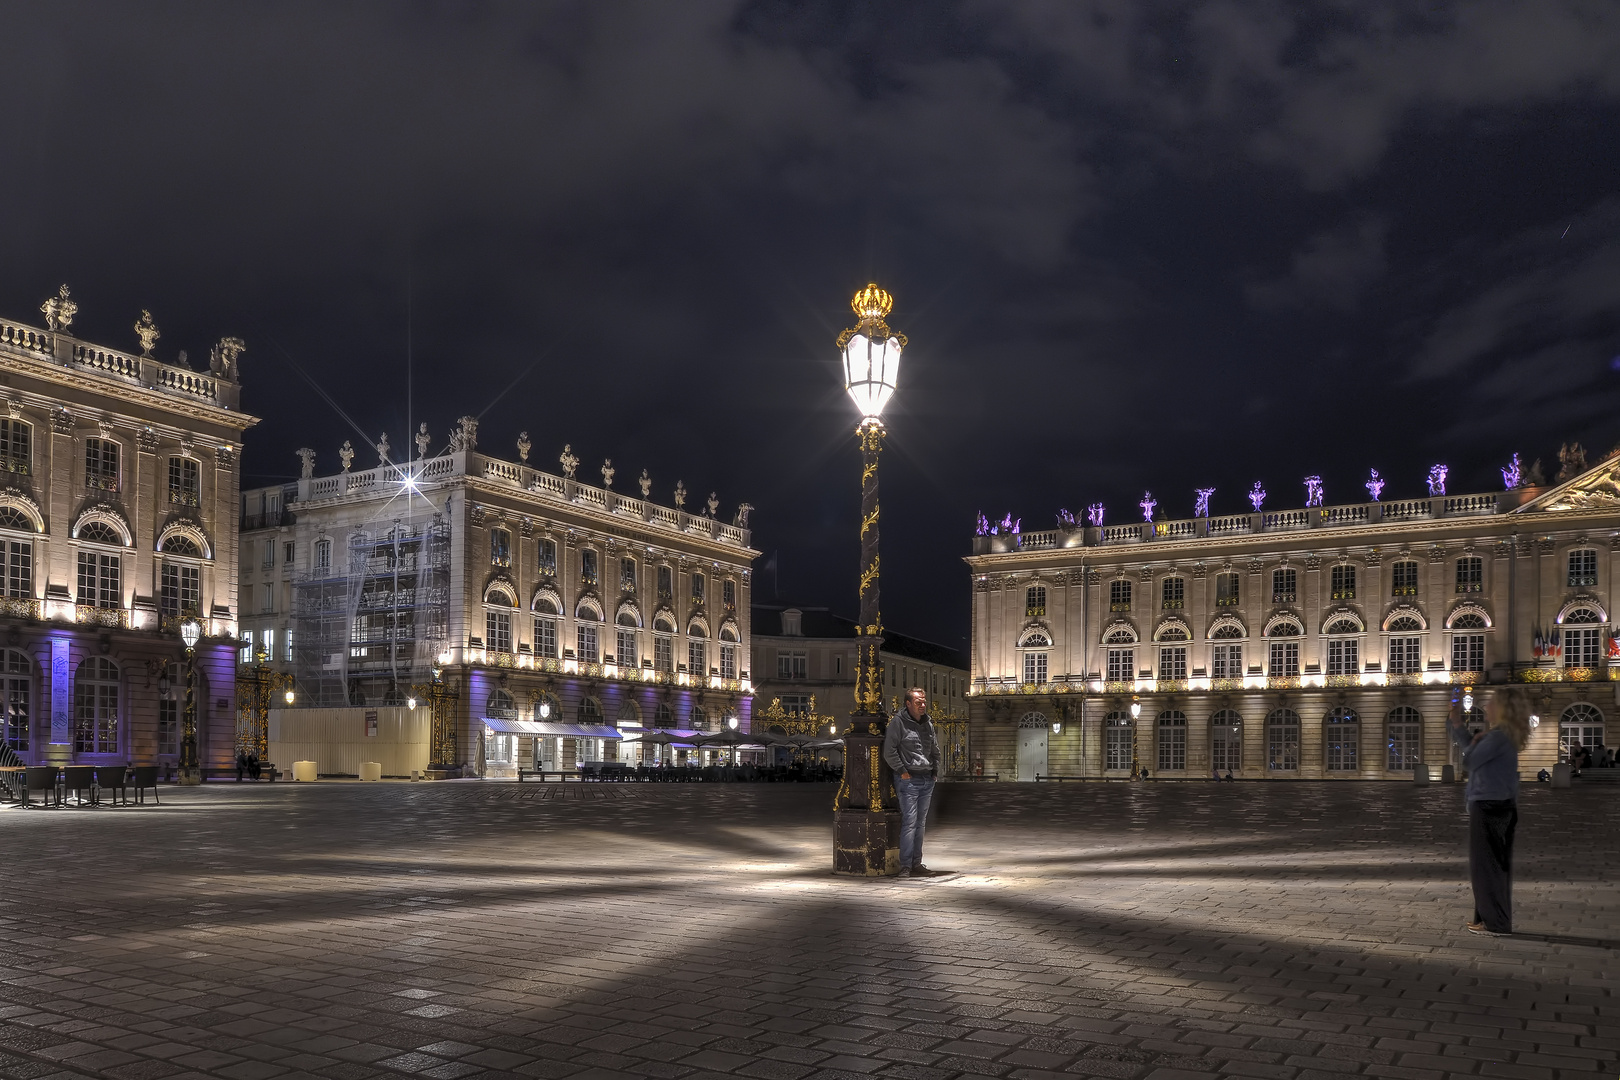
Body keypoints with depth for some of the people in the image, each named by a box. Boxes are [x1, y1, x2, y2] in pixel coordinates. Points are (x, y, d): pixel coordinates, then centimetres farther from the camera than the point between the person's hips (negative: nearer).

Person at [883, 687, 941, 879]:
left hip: (927, 780, 7)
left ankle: (916, 864, 15)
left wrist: (934, 770, 15)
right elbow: (889, 751, -11)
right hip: (908, 780, -7)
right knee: (909, 822, -11)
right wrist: (902, 771, -13)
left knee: (920, 824, 10)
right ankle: (905, 866, -9)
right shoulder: (898, 722, -7)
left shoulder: (928, 724, 15)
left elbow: (935, 750, 27)